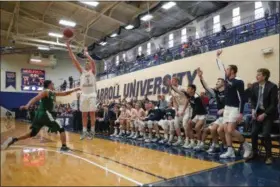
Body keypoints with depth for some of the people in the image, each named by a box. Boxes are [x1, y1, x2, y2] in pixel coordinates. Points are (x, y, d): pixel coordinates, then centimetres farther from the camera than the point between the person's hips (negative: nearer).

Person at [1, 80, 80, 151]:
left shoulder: (53, 93, 20)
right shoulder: (46, 92, -5)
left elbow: (64, 93, 28)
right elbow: (36, 98, -18)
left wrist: (75, 89, 28)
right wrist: (27, 106, -33)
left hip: (40, 114, 9)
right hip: (45, 114, -9)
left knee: (32, 133, 14)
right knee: (61, 129, -3)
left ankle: (13, 139, 10)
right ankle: (64, 147, -3)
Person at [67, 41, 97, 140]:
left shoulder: (93, 71, 5)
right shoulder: (82, 71, 14)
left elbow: (93, 62, -17)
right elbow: (74, 60, 8)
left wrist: (86, 54, -7)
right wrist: (69, 48, 2)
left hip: (92, 94, -4)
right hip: (83, 95, 5)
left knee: (92, 113, -3)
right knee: (84, 114, 6)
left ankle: (92, 131, 5)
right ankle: (84, 131, 13)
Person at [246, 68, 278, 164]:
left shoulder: (272, 86, -14)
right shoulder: (254, 86, 1)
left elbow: (274, 104, -14)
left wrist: (264, 114, -19)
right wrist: (253, 110, -7)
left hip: (268, 113, -4)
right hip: (258, 112, 4)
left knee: (265, 134, -13)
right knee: (254, 133, -2)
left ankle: (268, 156, 6)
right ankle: (254, 153, 17)